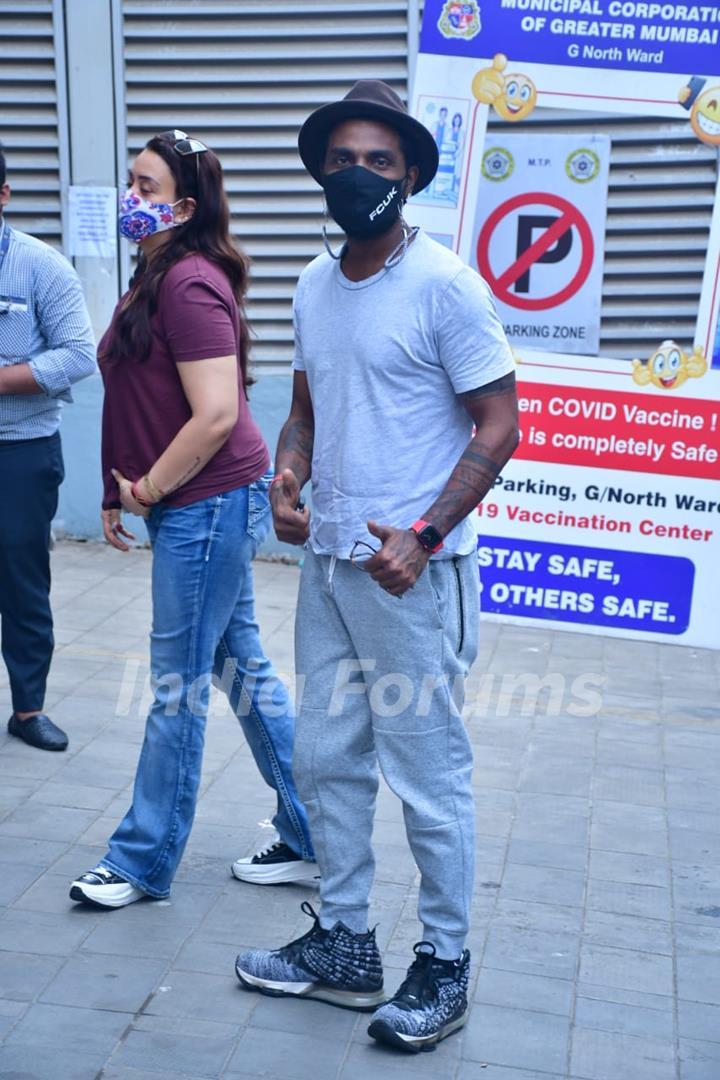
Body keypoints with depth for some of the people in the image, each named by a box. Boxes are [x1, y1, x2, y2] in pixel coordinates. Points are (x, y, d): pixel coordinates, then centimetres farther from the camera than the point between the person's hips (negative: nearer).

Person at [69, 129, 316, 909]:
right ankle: (307, 841, 28)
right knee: (241, 667, 15)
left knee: (179, 685, 2)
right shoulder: (157, 277, 14)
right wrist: (122, 492, 13)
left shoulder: (190, 284, -17)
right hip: (203, 505, 10)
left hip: (209, 505, -10)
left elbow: (216, 415, -24)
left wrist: (146, 489, -13)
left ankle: (143, 861, 19)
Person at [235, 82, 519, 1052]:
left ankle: (445, 966, 22)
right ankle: (344, 947, 32)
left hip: (414, 572, -7)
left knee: (429, 778, 4)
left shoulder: (444, 283, -11)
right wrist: (286, 477, -1)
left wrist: (423, 535, -21)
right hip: (329, 561, 8)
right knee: (327, 761, 15)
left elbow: (499, 425, -11)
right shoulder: (314, 286, 11)